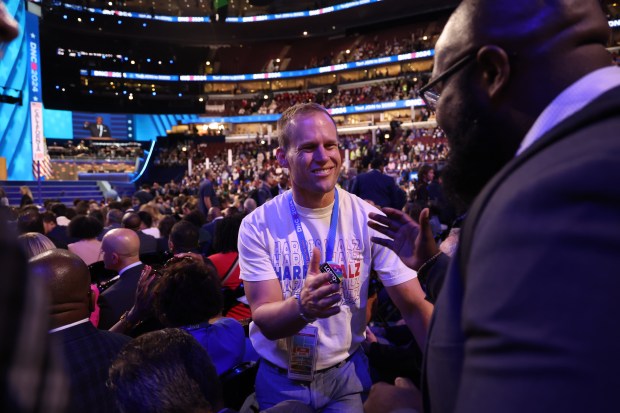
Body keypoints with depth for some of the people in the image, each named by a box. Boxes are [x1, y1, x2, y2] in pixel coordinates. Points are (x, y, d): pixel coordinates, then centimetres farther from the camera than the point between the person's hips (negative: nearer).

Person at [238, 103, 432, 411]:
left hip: (345, 372, 0)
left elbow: (414, 306, -12)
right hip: (280, 379, 0)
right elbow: (264, 321, -18)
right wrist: (302, 307, -39)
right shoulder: (257, 226, -15)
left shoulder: (368, 219, -13)